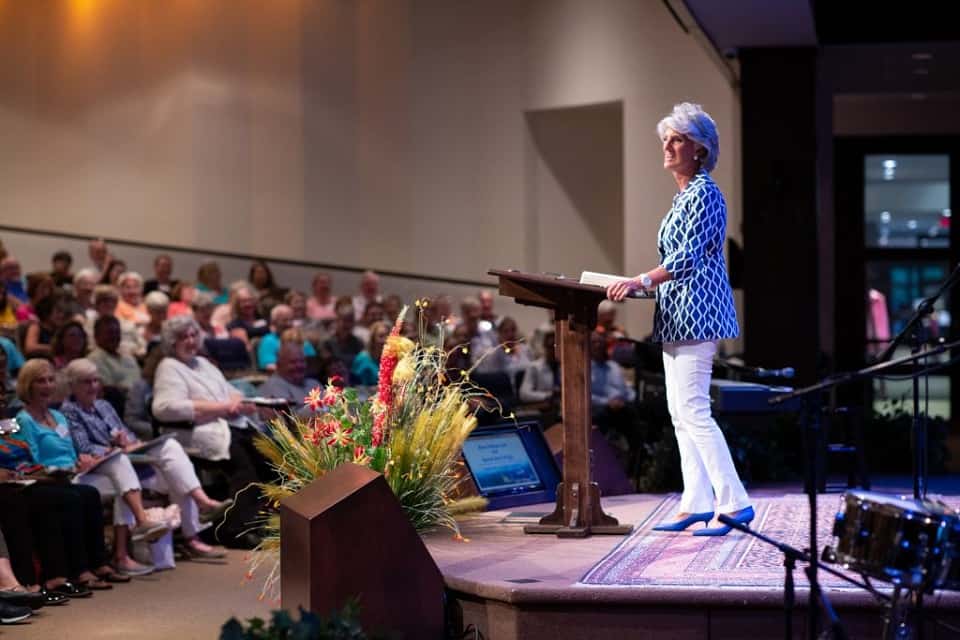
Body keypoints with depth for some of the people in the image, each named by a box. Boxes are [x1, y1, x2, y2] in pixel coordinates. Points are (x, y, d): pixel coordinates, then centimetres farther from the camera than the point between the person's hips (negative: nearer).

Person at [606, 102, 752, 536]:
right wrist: (642, 284, 21)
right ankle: (697, 503, 12)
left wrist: (640, 281, -24)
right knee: (681, 412, 9)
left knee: (693, 410, -13)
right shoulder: (685, 194, 18)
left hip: (695, 313, -11)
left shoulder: (703, 192, -12)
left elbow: (688, 258, -20)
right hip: (678, 315, 11)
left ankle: (735, 504, -11)